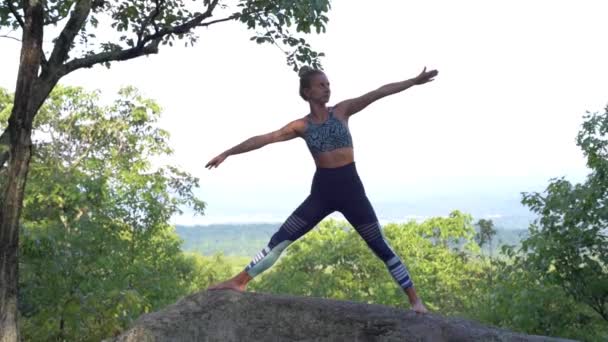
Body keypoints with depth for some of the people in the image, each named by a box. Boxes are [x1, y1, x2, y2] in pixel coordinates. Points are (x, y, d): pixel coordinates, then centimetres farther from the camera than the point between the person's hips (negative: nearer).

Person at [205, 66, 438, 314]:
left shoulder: (342, 110, 1)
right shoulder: (301, 125, 3)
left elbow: (379, 93, -5)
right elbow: (264, 139, 1)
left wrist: (414, 81, -11)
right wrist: (227, 153, 1)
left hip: (350, 187, -1)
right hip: (322, 190, 1)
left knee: (380, 247, 3)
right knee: (280, 239, -2)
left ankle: (414, 299, 12)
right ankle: (239, 282, 7)